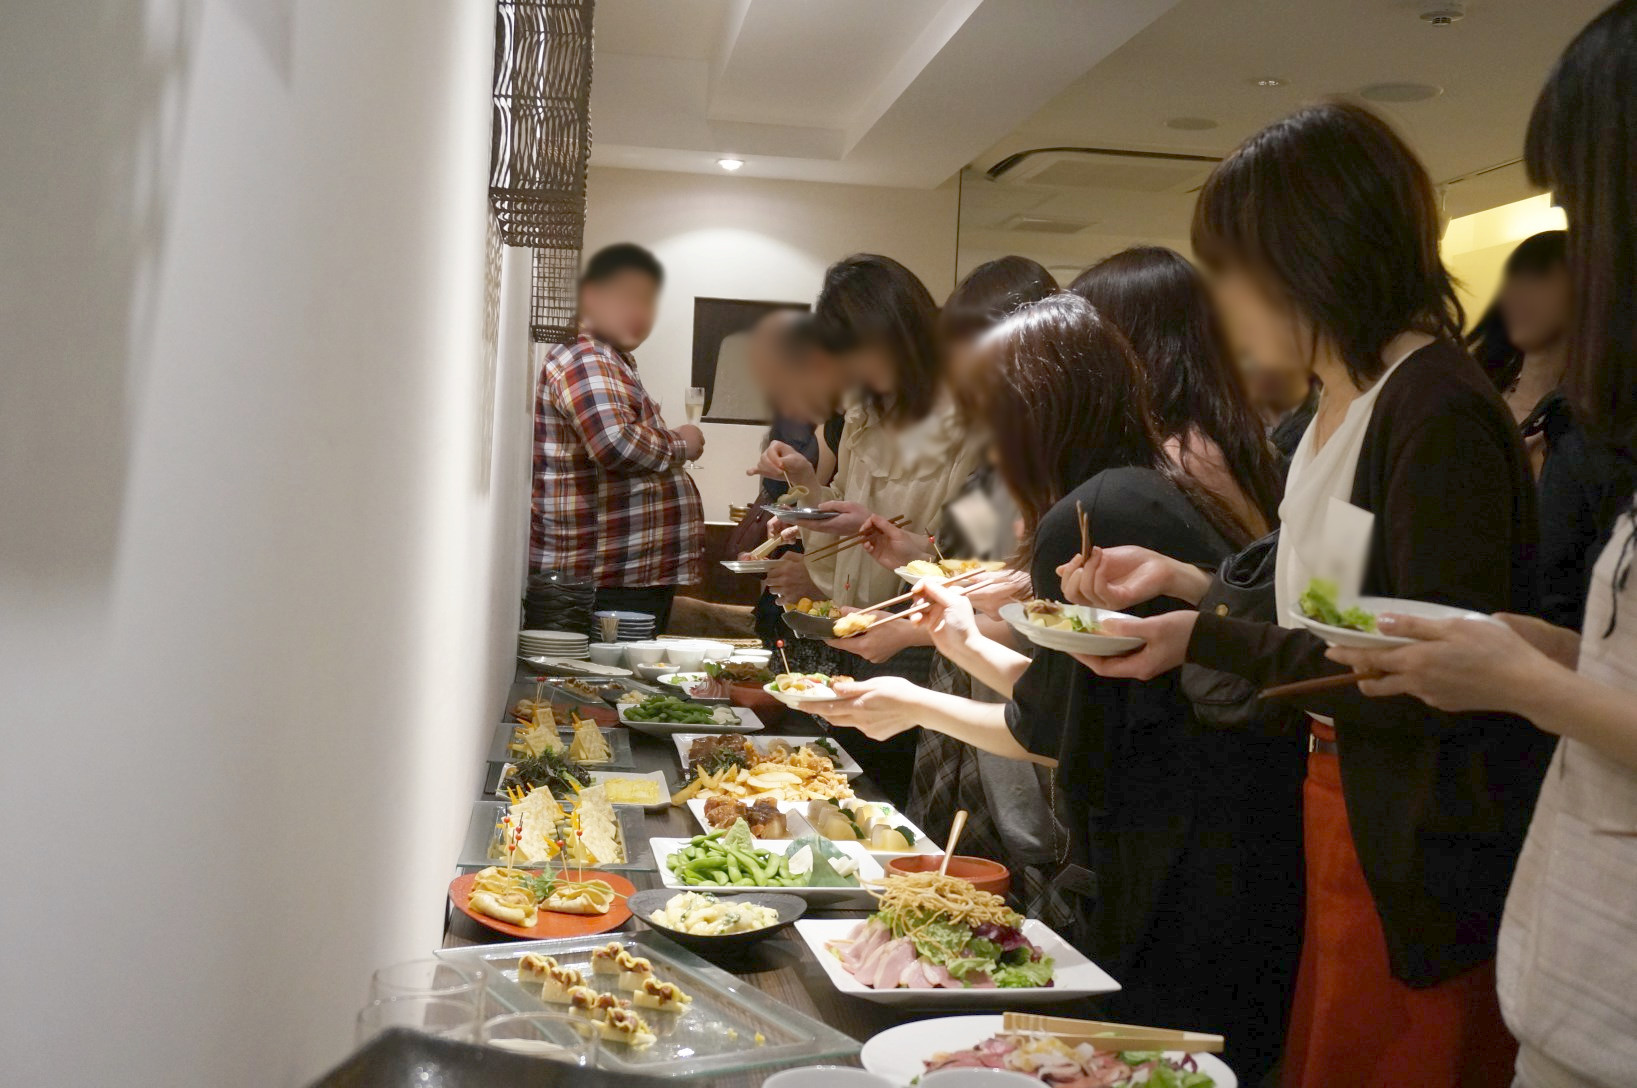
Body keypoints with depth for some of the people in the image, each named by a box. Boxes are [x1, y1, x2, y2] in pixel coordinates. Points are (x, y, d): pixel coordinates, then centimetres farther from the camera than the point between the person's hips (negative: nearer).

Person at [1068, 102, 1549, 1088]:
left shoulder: (1438, 414, -21)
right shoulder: (1338, 409, 7)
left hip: (1425, 861, -9)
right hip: (1344, 815, 9)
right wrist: (1181, 582, 8)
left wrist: (1210, 638, -21)